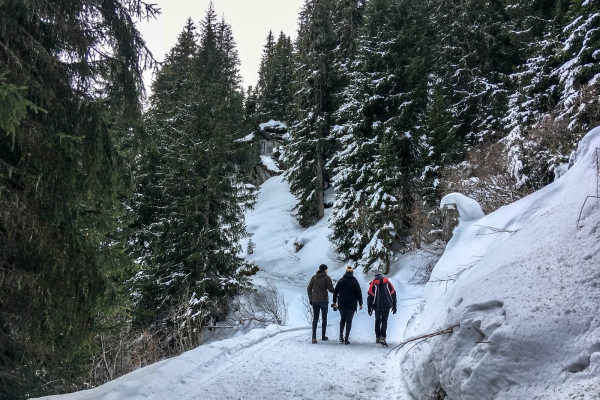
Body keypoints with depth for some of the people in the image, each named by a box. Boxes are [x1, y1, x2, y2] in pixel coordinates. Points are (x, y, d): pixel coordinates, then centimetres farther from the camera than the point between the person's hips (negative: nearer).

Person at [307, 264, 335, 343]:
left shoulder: (314, 277, 6)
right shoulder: (327, 277, -5)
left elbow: (309, 288, 5)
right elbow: (331, 290, -7)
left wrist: (310, 299, 11)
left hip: (315, 301, 3)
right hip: (324, 301, -3)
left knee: (315, 319, 5)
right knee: (324, 319, 13)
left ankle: (314, 337, -8)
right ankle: (323, 336, 19)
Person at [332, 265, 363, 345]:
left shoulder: (341, 281, 4)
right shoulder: (355, 282, -2)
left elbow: (335, 292, 4)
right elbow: (359, 293, -2)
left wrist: (334, 302, 11)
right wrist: (360, 303, 7)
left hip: (342, 304, 2)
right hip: (351, 305, -2)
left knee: (342, 319, 17)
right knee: (349, 321, 3)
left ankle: (341, 336, 8)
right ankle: (346, 338, -2)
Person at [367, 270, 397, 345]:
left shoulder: (373, 283, 4)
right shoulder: (387, 282, 8)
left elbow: (370, 295, -2)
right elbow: (393, 293, 6)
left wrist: (369, 308, 2)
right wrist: (394, 306, 11)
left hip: (377, 306, 0)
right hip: (387, 305, 0)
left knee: (377, 321, 17)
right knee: (384, 321, 3)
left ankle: (378, 338, 16)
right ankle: (382, 337, -15)